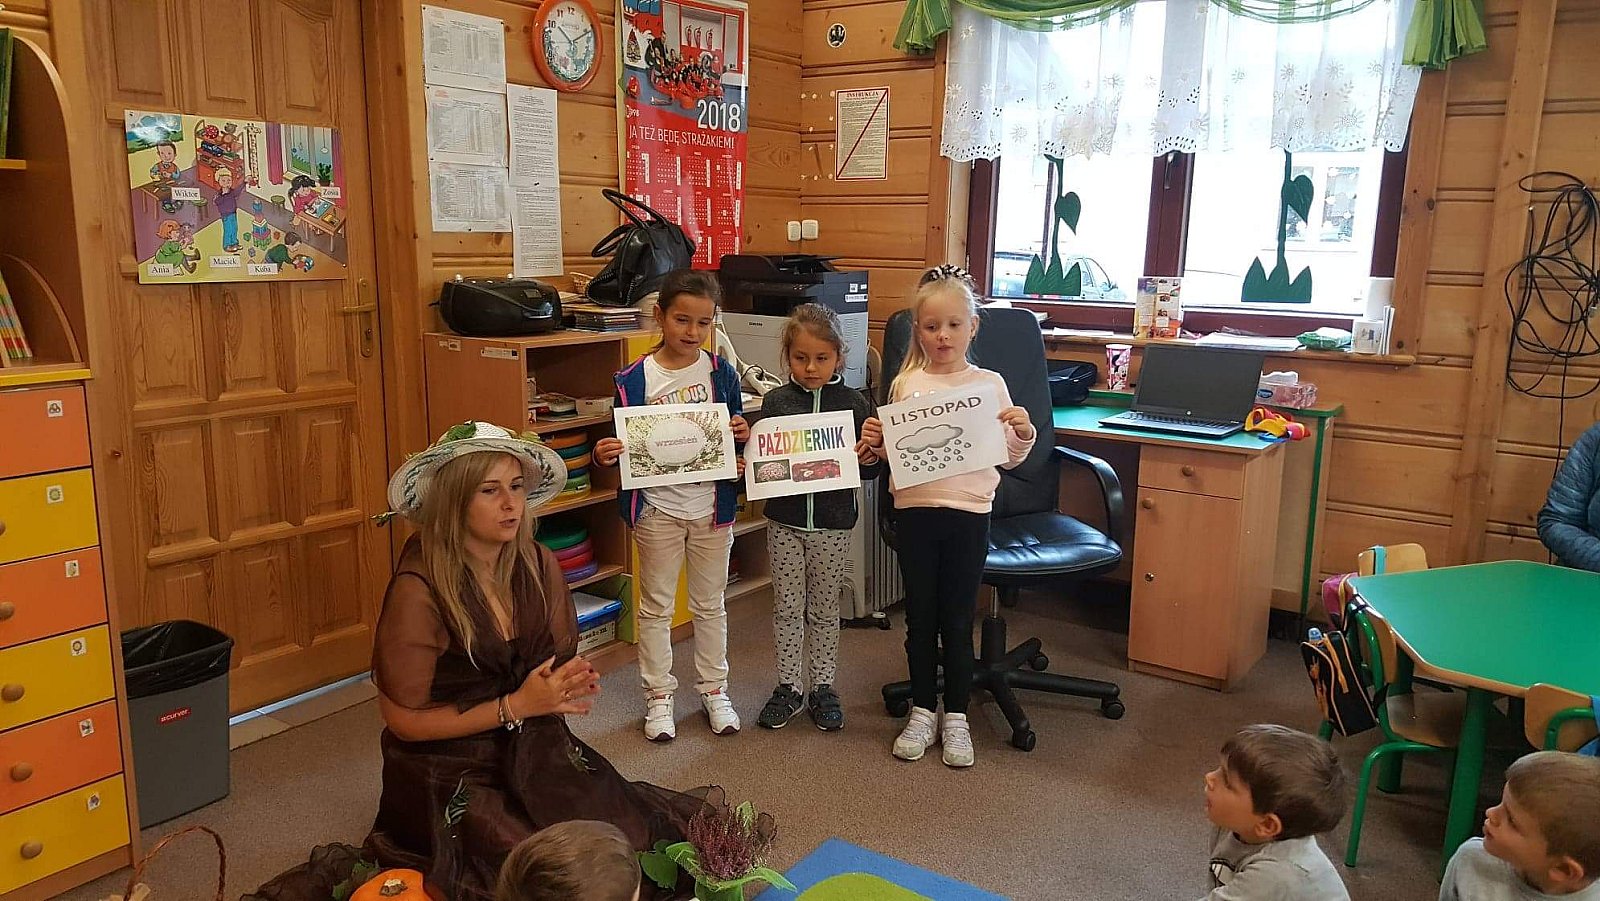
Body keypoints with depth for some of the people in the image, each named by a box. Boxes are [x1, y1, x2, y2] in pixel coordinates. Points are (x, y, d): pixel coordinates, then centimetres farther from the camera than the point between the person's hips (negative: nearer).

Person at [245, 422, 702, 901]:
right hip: (448, 773, -5)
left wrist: (573, 683, -11)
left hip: (532, 754, 6)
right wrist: (513, 707, -17)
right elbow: (404, 720, -11)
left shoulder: (540, 566, -2)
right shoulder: (419, 589, -17)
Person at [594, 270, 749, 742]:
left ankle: (714, 690, 31)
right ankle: (658, 696, 25)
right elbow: (624, 446, -4)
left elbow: (737, 434, 8)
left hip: (711, 506, 2)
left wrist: (744, 434, -15)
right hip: (657, 508, -2)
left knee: (710, 604, 15)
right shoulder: (635, 379, -8)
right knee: (656, 607, 10)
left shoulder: (721, 372, -1)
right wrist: (604, 455, -25)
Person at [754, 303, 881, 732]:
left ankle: (823, 687, 26)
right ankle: (788, 686, 24)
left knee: (824, 608, 12)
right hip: (785, 522, 1)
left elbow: (871, 469, 1)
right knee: (787, 606, 10)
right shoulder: (774, 402, -1)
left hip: (833, 524, -1)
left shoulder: (855, 403, -3)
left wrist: (869, 459, -20)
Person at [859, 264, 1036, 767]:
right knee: (920, 617, 12)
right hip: (914, 510, 2)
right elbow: (891, 453, 10)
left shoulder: (989, 385, 1)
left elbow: (1009, 457, 4)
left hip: (968, 512, -1)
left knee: (957, 620, 7)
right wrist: (874, 441, -10)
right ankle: (923, 712, 28)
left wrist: (1024, 432, -15)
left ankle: (956, 719, 23)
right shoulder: (906, 383, 3)